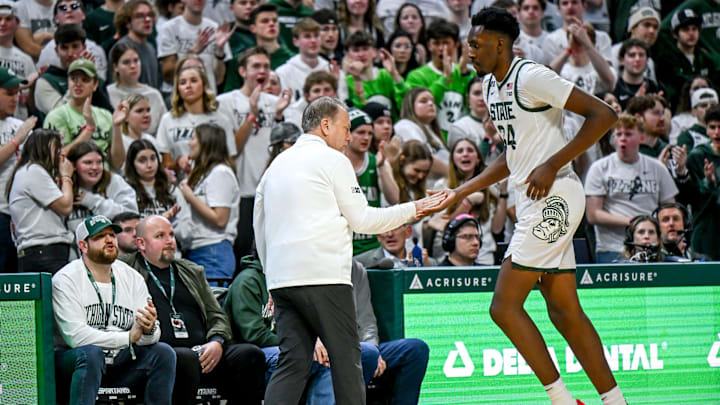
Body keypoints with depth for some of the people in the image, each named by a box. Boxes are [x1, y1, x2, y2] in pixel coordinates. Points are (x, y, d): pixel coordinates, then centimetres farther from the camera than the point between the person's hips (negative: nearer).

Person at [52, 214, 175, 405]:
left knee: (163, 353, -14)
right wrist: (128, 337, -22)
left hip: (118, 363, 5)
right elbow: (75, 335, -20)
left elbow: (149, 338, 2)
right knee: (91, 353, -35)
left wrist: (149, 330, -24)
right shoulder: (66, 279, -8)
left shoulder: (132, 278, 8)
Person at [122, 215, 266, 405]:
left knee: (251, 355, -20)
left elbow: (217, 316, 24)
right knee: (185, 358, -39)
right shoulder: (128, 269, 14)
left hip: (203, 352, 5)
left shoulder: (193, 271, 28)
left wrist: (217, 342, 2)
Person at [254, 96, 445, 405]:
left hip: (281, 277, 7)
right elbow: (362, 220, 0)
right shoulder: (332, 159, 0)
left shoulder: (278, 163, 20)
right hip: (323, 275, -7)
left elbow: (260, 228, 21)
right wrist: (413, 210, 9)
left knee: (292, 362, 3)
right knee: (346, 358, -1)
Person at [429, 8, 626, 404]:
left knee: (504, 306, -10)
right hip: (535, 200, 10)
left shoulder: (531, 77, -14)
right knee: (564, 311, 9)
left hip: (554, 196, -10)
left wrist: (552, 165, -20)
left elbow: (603, 114, -18)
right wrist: (461, 192, 20)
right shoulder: (491, 85, 15)